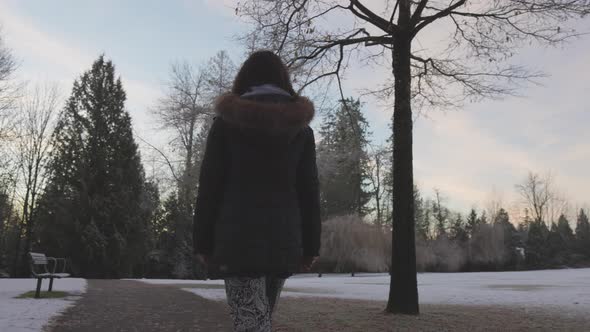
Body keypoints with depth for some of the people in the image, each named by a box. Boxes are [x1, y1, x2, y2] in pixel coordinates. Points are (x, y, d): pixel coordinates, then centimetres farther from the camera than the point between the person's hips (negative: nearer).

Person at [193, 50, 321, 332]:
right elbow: (309, 189, 6)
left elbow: (210, 184, -1)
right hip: (284, 237, 4)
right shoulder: (301, 126, 9)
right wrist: (311, 245, 10)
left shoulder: (226, 121, 3)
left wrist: (202, 241, 3)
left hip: (239, 236, -3)